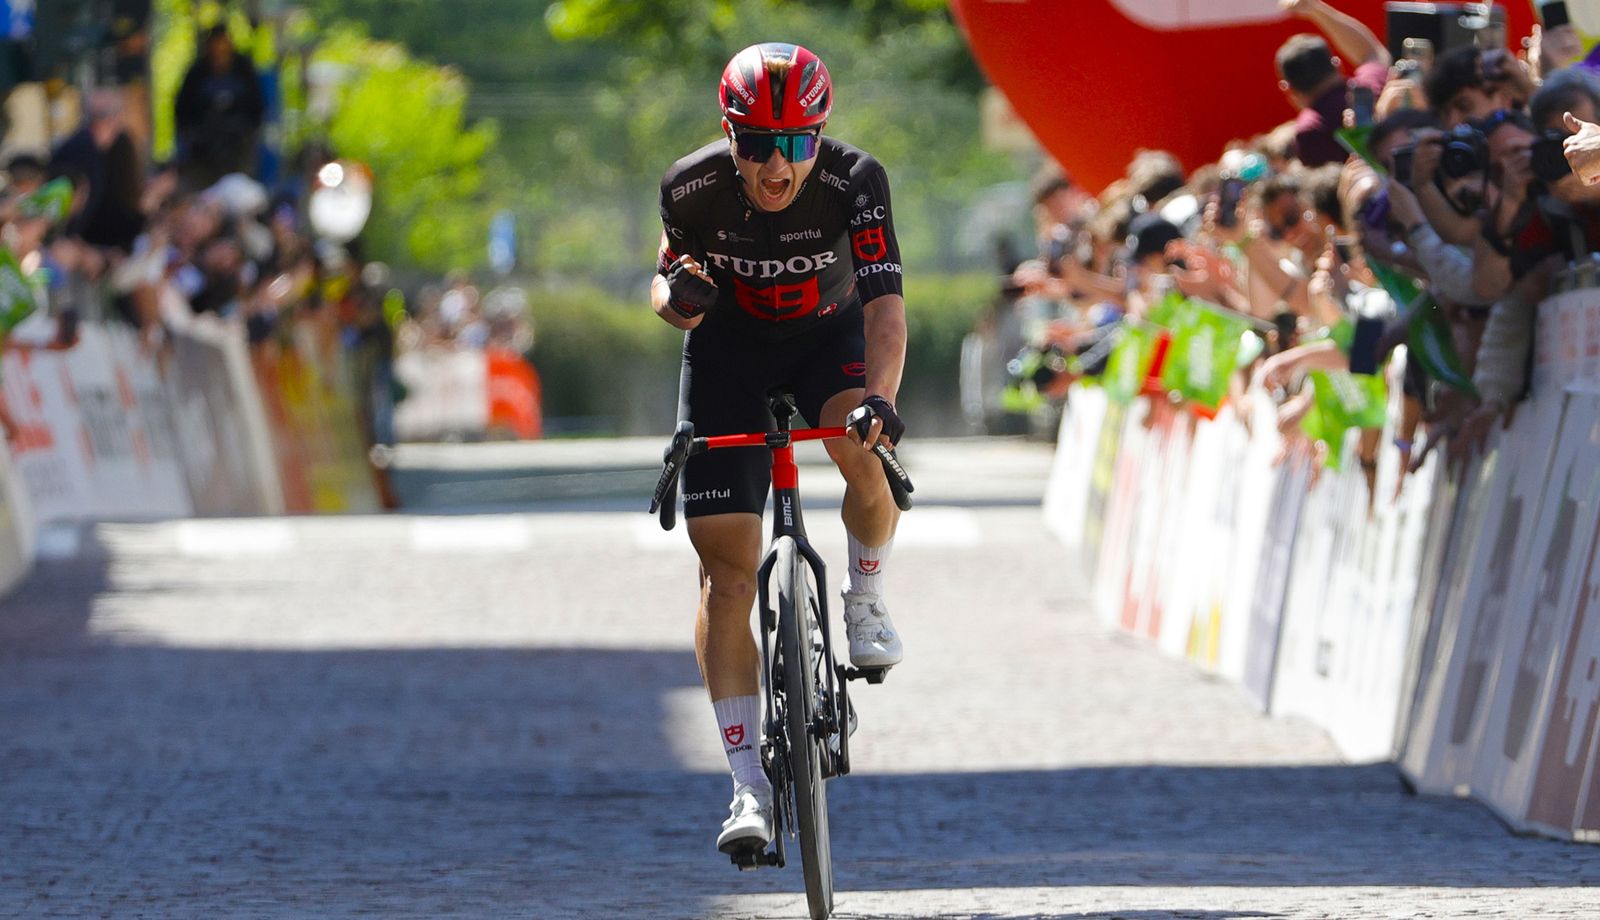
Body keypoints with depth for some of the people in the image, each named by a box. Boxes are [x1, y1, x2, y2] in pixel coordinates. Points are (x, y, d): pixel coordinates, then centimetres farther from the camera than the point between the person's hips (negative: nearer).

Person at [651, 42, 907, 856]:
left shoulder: (854, 182, -27)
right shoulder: (692, 187, -22)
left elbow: (884, 305, -35)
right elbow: (669, 287, -4)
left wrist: (881, 398, -52)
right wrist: (675, 295, -29)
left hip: (830, 337, -1)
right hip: (730, 349, 1)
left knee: (863, 452, -35)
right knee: (726, 573, -10)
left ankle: (865, 597, -2)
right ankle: (750, 789, -8)